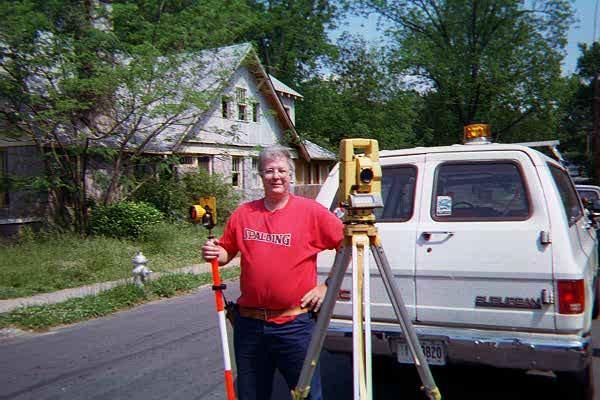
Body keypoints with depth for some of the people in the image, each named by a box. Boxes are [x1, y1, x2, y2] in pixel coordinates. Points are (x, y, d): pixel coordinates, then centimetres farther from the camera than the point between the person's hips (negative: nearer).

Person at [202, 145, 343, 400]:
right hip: (248, 323, 4)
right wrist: (214, 253, -8)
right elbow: (226, 253, 14)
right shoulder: (242, 214, 4)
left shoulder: (312, 211, -6)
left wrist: (328, 286, -6)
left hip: (295, 323, -3)